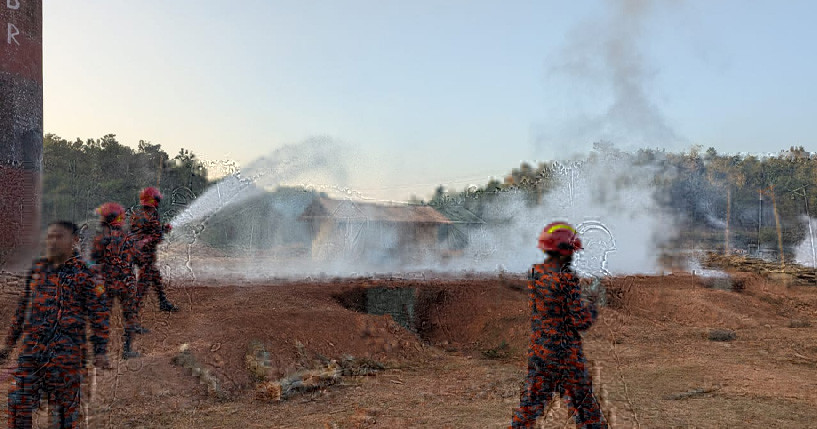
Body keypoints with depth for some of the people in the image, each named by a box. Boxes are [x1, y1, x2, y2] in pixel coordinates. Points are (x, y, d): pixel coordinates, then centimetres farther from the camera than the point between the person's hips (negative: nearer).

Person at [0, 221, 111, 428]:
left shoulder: (84, 275, -5)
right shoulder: (37, 269, 11)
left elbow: (98, 315, -5)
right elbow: (23, 308, 20)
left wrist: (100, 351, -10)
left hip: (66, 352, -5)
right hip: (31, 349, 5)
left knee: (65, 407, 3)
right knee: (18, 402, 4)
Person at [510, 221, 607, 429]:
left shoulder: (534, 274, 1)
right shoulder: (567, 278, -18)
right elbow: (581, 322, -17)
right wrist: (591, 305, 2)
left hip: (538, 350, 5)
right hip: (567, 353, -5)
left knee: (531, 400, 13)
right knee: (584, 403, 11)